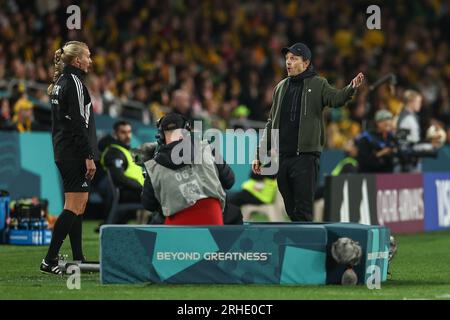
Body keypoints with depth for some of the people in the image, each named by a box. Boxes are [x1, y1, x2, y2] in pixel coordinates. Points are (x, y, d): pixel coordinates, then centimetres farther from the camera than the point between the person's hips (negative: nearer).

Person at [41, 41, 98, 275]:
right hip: (75, 153, -10)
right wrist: (88, 157, -19)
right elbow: (78, 123, -19)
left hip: (63, 152, 10)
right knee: (74, 207, -10)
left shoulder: (61, 82, 15)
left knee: (79, 205, 13)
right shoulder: (74, 82, -13)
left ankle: (78, 260, 15)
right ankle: (49, 261, -13)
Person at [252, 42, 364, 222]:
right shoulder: (281, 87, 16)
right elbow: (272, 123, 20)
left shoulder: (318, 84, 2)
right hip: (282, 156, 5)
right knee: (291, 209, 9)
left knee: (303, 210, -9)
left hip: (306, 156, -5)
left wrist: (351, 88, -39)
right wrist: (259, 155, 16)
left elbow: (335, 98, -18)